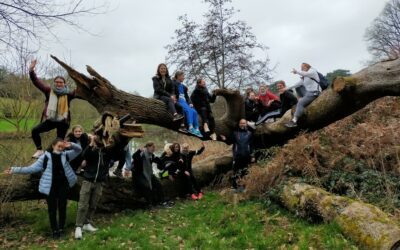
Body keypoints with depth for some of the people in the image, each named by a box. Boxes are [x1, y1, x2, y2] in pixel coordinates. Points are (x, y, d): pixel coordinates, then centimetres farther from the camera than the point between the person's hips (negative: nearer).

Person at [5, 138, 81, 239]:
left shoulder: (65, 155, 0)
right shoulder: (45, 157, -7)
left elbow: (79, 149, -4)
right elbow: (32, 168, -7)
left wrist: (71, 145, -24)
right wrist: (15, 170, -14)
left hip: (63, 186, 2)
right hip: (50, 188, -2)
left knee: (62, 208, 10)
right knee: (52, 209, 7)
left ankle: (61, 228, 25)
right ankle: (55, 230, 21)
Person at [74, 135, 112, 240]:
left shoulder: (108, 150, 2)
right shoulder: (91, 149, -5)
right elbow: (84, 155, -23)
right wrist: (91, 144, -30)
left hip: (99, 183, 2)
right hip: (88, 180, -2)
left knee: (93, 205, 9)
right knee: (83, 205, -4)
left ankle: (87, 224, 21)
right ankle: (78, 227, 0)